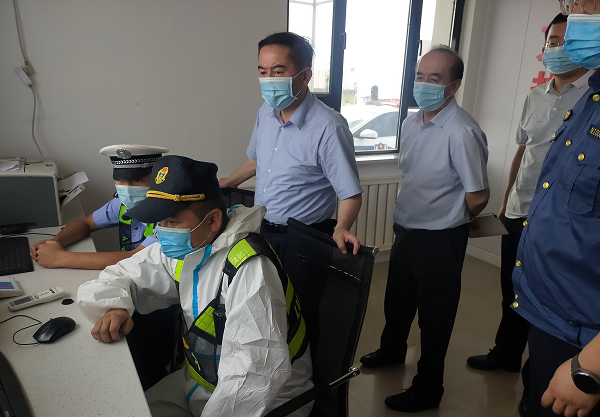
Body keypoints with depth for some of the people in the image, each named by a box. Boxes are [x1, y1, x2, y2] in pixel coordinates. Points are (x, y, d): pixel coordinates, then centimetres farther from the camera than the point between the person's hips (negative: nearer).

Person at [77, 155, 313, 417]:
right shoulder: (181, 249, -5)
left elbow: (257, 371, -35)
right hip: (197, 381, 7)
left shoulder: (248, 268, -31)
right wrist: (114, 307, -13)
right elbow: (119, 276, 7)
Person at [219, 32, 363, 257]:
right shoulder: (266, 112, -1)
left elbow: (351, 194, -20)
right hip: (259, 230, 7)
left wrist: (341, 228, -36)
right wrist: (228, 183, 28)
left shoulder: (328, 128, -24)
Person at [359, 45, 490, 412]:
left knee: (434, 315, 10)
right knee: (397, 299, 26)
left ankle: (427, 390, 32)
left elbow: (478, 196, -19)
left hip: (440, 240, -8)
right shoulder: (412, 123, 2)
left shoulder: (462, 132, -24)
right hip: (406, 230, 8)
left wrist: (449, 219, -2)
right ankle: (392, 350, 54)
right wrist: (407, 218, 13)